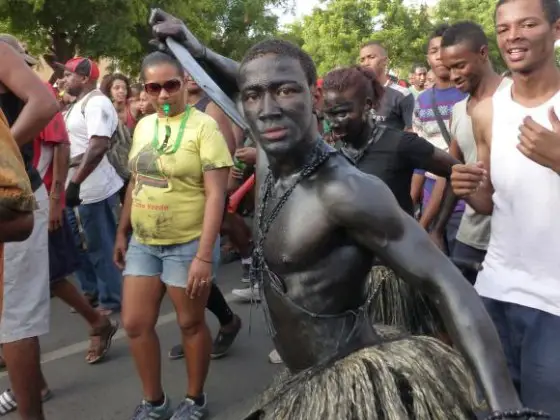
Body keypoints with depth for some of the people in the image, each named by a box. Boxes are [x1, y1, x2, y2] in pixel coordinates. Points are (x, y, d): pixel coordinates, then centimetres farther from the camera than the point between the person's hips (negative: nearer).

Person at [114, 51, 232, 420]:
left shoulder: (203, 126, -12)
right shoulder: (143, 126, 7)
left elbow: (215, 194, -17)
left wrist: (205, 255, -22)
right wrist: (122, 232, 16)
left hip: (188, 244, -6)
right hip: (143, 242, 6)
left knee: (191, 323, 9)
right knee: (135, 324, 9)